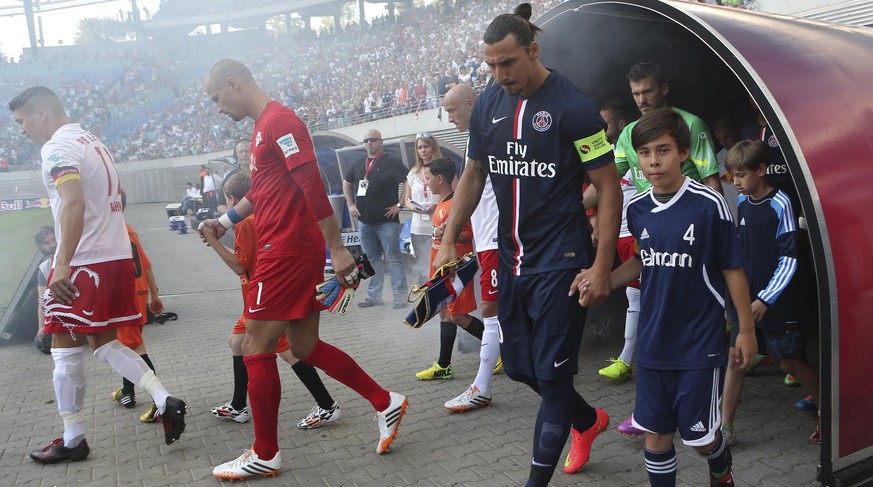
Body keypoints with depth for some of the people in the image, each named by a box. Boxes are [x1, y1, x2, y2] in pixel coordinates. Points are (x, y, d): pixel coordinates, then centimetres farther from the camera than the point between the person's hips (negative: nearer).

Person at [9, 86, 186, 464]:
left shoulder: (57, 147, -11)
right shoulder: (94, 142, 18)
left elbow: (74, 202, -26)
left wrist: (63, 263, -31)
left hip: (83, 263, -9)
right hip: (117, 256, 9)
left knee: (65, 350, 2)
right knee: (105, 342, 15)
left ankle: (72, 440, 12)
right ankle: (165, 400, 4)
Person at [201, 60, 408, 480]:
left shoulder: (279, 120, -13)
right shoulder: (263, 125, 18)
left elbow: (313, 185, -20)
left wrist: (336, 248, -22)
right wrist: (225, 221, 31)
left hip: (287, 252, -10)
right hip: (286, 252, 10)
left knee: (255, 348, -1)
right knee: (304, 346, 13)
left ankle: (265, 455, 13)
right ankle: (385, 403, 21)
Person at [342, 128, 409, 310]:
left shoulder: (392, 163, -7)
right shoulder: (359, 165, 13)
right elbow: (346, 182, 28)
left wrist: (399, 204, -12)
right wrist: (350, 204, 17)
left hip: (387, 220, -6)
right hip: (364, 221, 6)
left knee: (393, 258, -5)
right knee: (371, 259, 12)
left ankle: (400, 296, -2)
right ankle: (374, 295, 19)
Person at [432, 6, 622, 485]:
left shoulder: (573, 107, -13)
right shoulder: (486, 106, 4)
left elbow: (608, 188, -11)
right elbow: (473, 176, 15)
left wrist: (601, 267, -15)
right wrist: (449, 240, 8)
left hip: (560, 263, -6)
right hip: (511, 260, 7)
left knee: (551, 372, -1)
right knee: (520, 365, 15)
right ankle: (588, 420, 43)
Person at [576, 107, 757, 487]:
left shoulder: (708, 204, -15)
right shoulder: (637, 209, -1)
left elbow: (732, 268, -7)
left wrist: (746, 330, -3)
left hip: (699, 343, -4)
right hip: (653, 342, 4)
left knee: (698, 434, 8)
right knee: (655, 433, 10)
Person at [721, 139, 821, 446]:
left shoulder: (780, 204, -15)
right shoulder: (742, 203, 4)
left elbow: (789, 258, -16)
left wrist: (766, 299, -18)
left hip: (777, 302, -5)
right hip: (747, 297, 5)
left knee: (790, 364, 6)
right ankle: (724, 426, 8)